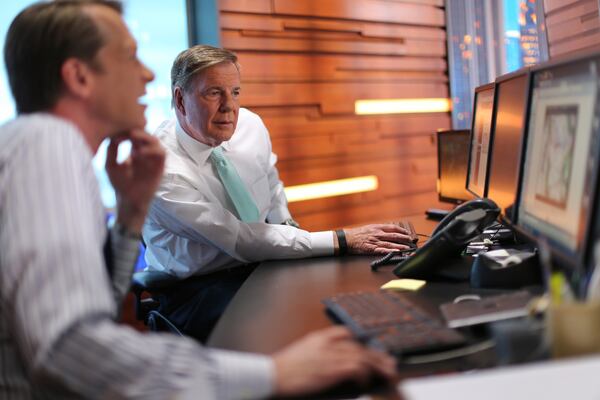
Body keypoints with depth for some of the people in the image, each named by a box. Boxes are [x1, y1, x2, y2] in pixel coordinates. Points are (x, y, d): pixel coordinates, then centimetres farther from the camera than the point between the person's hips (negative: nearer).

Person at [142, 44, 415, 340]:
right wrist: (342, 241, -26)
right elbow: (240, 239, -25)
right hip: (197, 288, -5)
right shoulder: (161, 169, -22)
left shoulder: (251, 125, -3)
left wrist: (288, 232, -3)